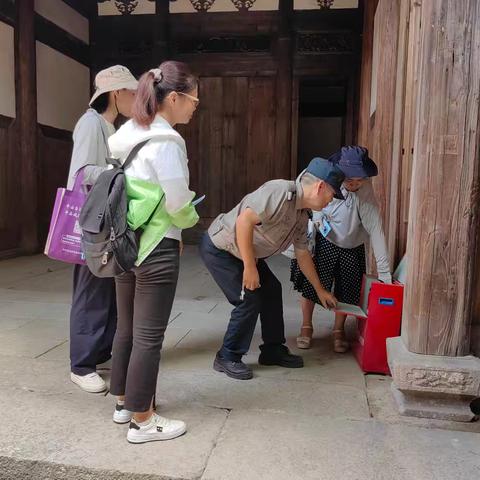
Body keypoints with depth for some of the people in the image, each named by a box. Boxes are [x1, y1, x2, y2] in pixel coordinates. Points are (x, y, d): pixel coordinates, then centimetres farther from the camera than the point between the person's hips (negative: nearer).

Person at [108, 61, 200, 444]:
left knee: (127, 328, 18)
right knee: (149, 336, 2)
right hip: (156, 248, -9)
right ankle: (142, 420, 17)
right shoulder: (166, 141, -17)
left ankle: (125, 402, 34)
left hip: (126, 242, 9)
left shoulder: (129, 134, 10)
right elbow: (178, 204, -17)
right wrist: (193, 218, 4)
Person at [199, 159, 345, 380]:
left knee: (272, 290, 9)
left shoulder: (301, 217, 4)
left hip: (242, 253, 10)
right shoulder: (280, 191, -26)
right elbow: (244, 220, -34)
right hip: (219, 248, -10)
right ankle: (227, 358, 6)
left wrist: (320, 290, 21)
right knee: (249, 300, -11)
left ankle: (273, 350, 22)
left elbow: (302, 254, 15)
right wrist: (250, 267, -29)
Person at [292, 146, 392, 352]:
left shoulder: (365, 192, -27)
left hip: (351, 249, 0)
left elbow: (375, 230, -27)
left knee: (346, 292, 6)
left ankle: (339, 330, 32)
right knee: (309, 284, 2)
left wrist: (384, 272, -26)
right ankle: (306, 327, 27)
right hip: (322, 242, 0)